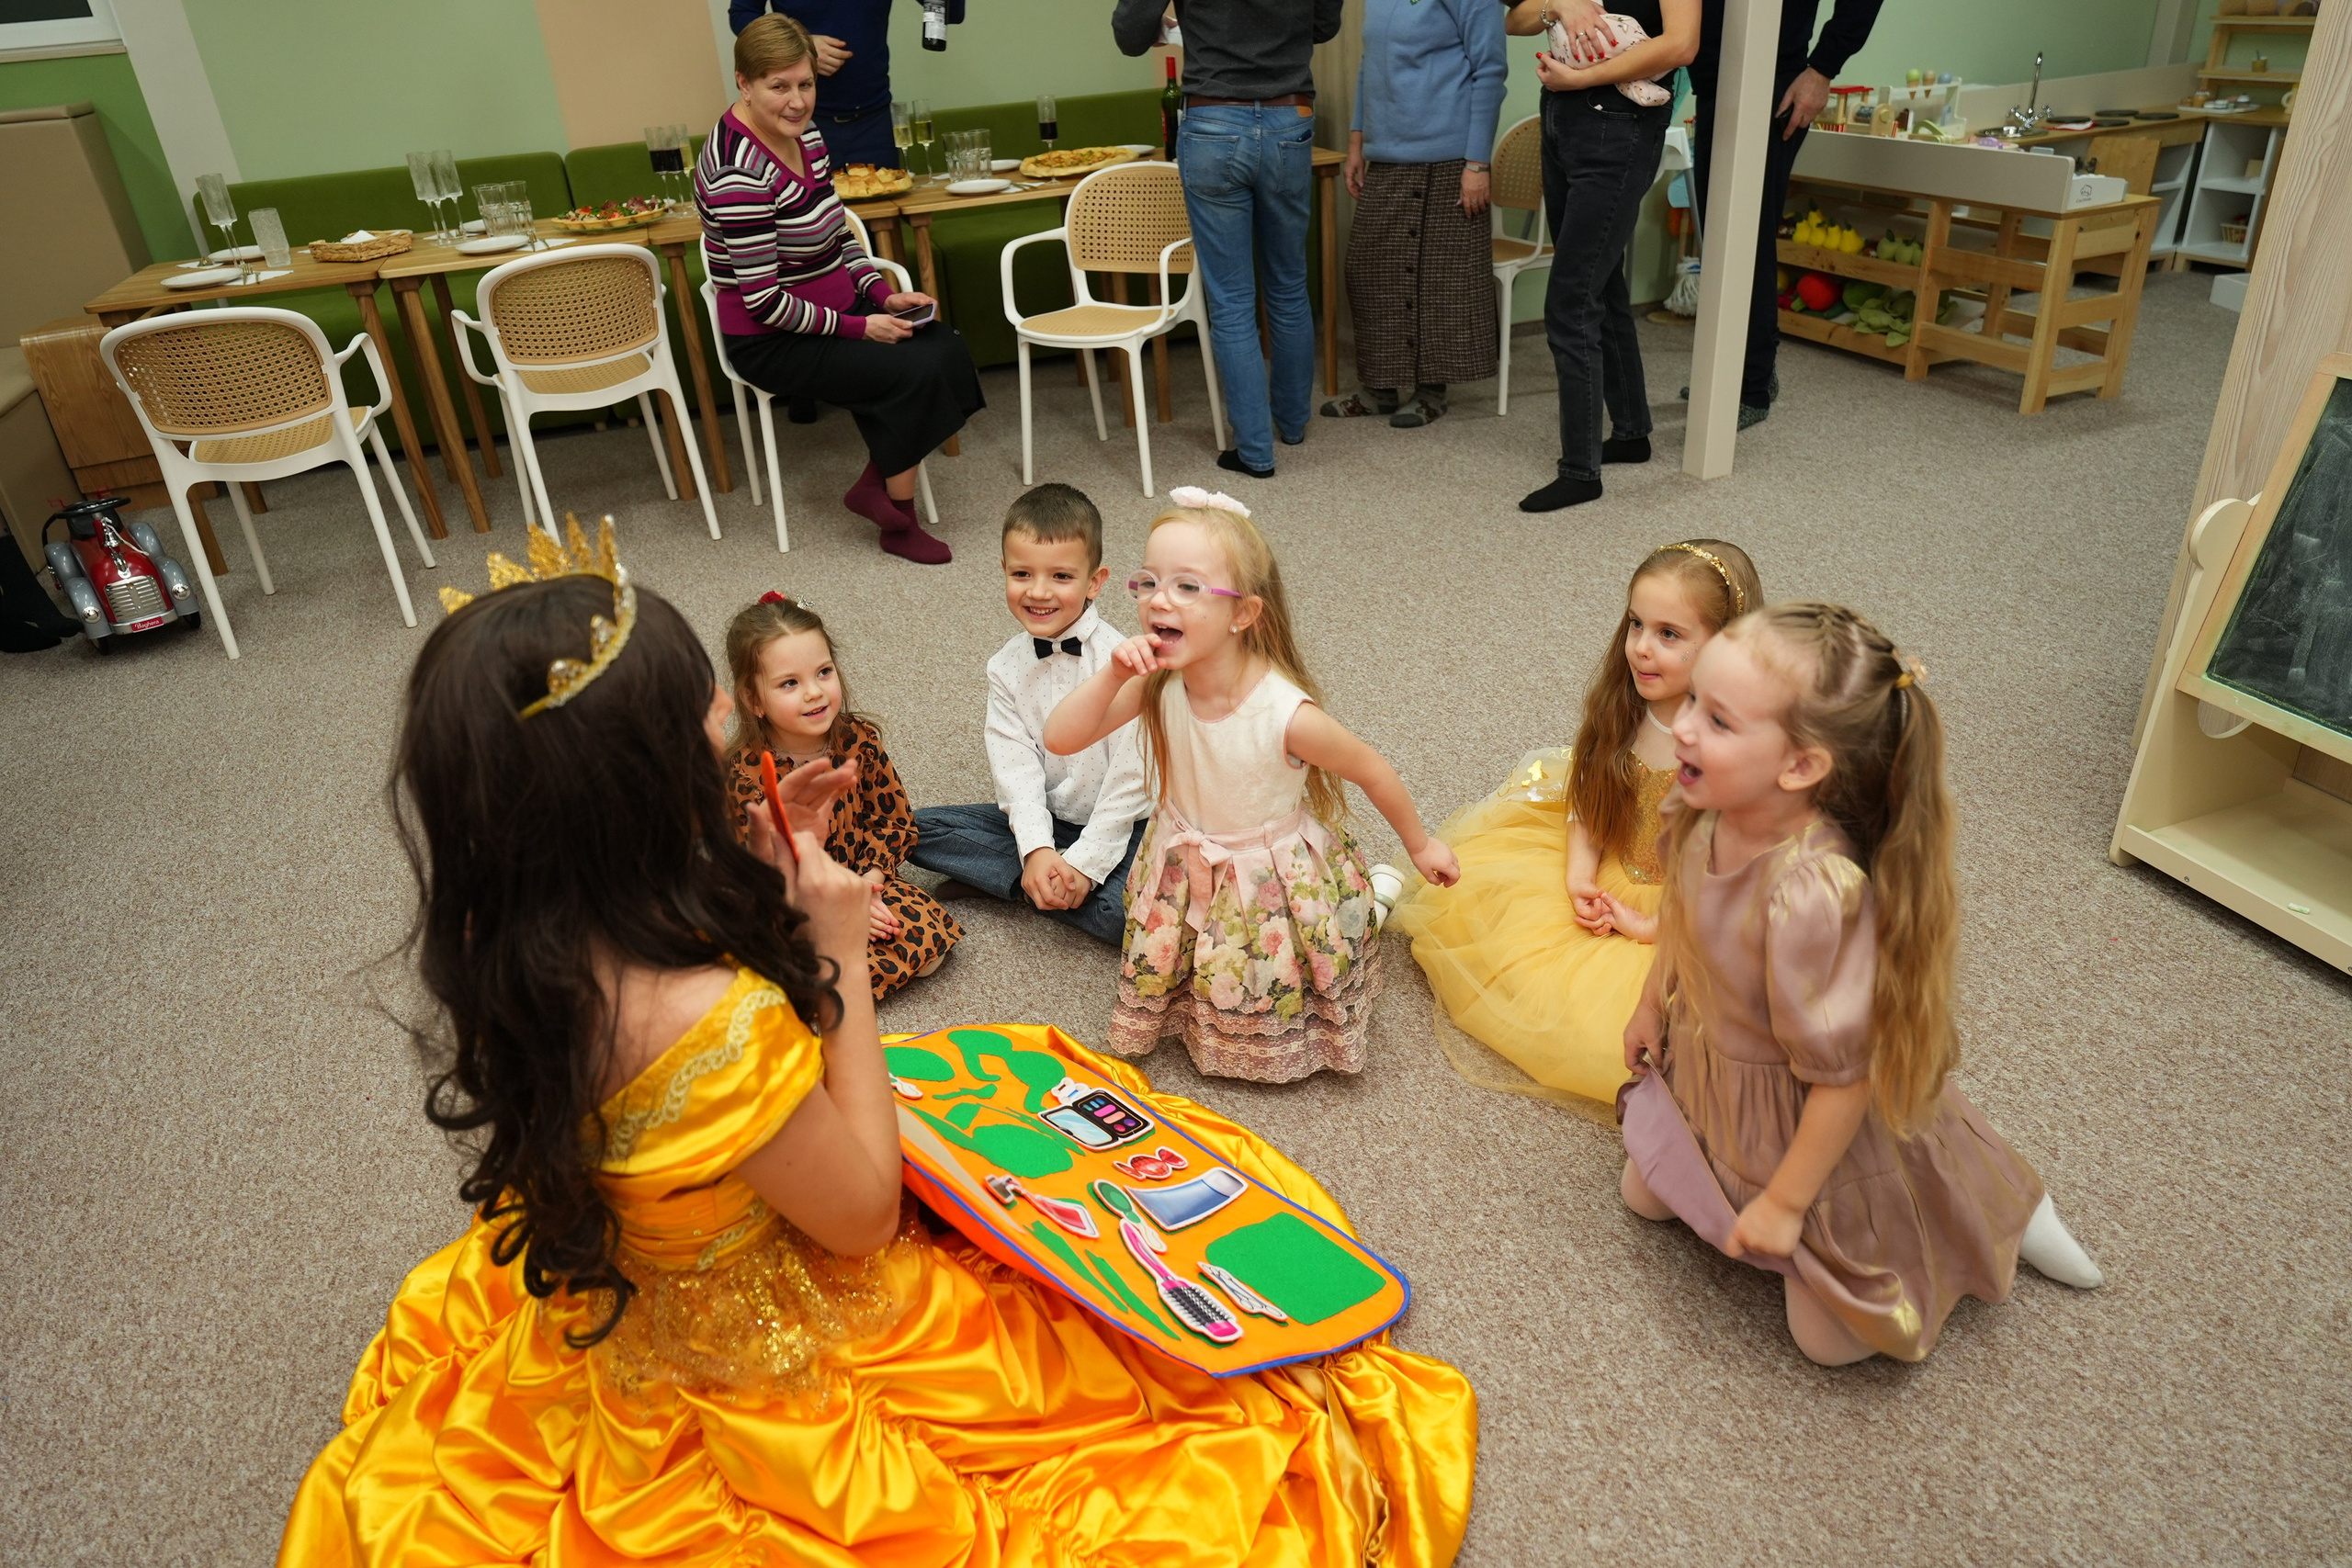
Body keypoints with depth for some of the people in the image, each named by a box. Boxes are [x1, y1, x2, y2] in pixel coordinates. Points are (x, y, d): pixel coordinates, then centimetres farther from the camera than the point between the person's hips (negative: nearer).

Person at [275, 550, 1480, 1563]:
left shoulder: (520, 948, -15)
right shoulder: (702, 1019, -43)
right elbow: (862, 1210, -24)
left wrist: (758, 877, -6)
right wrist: (839, 952, -24)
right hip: (780, 1367, -8)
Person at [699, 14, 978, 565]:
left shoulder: (804, 136, 5)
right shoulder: (738, 174, -23)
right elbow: (764, 302, -23)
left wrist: (884, 295, -2)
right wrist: (858, 328, -18)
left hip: (834, 307, 8)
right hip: (771, 342, -8)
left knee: (949, 351, -11)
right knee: (915, 371, -20)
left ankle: (876, 487, 4)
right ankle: (898, 523, 0)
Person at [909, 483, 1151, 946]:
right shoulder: (1006, 667, -2)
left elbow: (1130, 777, -18)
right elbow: (1016, 765, -8)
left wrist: (1085, 863, -19)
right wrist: (1037, 850, -22)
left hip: (1119, 824, -4)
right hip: (1045, 820, 4)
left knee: (1127, 909, -33)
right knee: (919, 829, -7)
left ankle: (1019, 882, -8)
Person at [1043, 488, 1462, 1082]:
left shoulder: (1287, 714, -33)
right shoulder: (1157, 684, -20)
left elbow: (1371, 770, -16)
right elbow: (1060, 739, -19)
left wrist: (1420, 844, -1)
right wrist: (1113, 675, -35)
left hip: (1277, 884, -3)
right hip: (1186, 879, 4)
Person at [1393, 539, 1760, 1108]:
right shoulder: (1623, 708, -10)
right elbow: (1587, 801, 2)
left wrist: (1652, 926, -18)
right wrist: (1579, 877, -12)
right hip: (1604, 874, 6)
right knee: (1467, 889, -4)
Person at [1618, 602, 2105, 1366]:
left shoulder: (1812, 893, -42)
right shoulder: (1708, 813, -21)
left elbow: (1844, 1076, -30)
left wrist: (1784, 1203, -19)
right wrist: (1652, 1006, 17)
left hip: (1815, 1123, -7)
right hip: (1711, 1072, 7)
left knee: (1831, 1338, 11)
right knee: (1644, 1198, 24)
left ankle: (2000, 1212, 28)